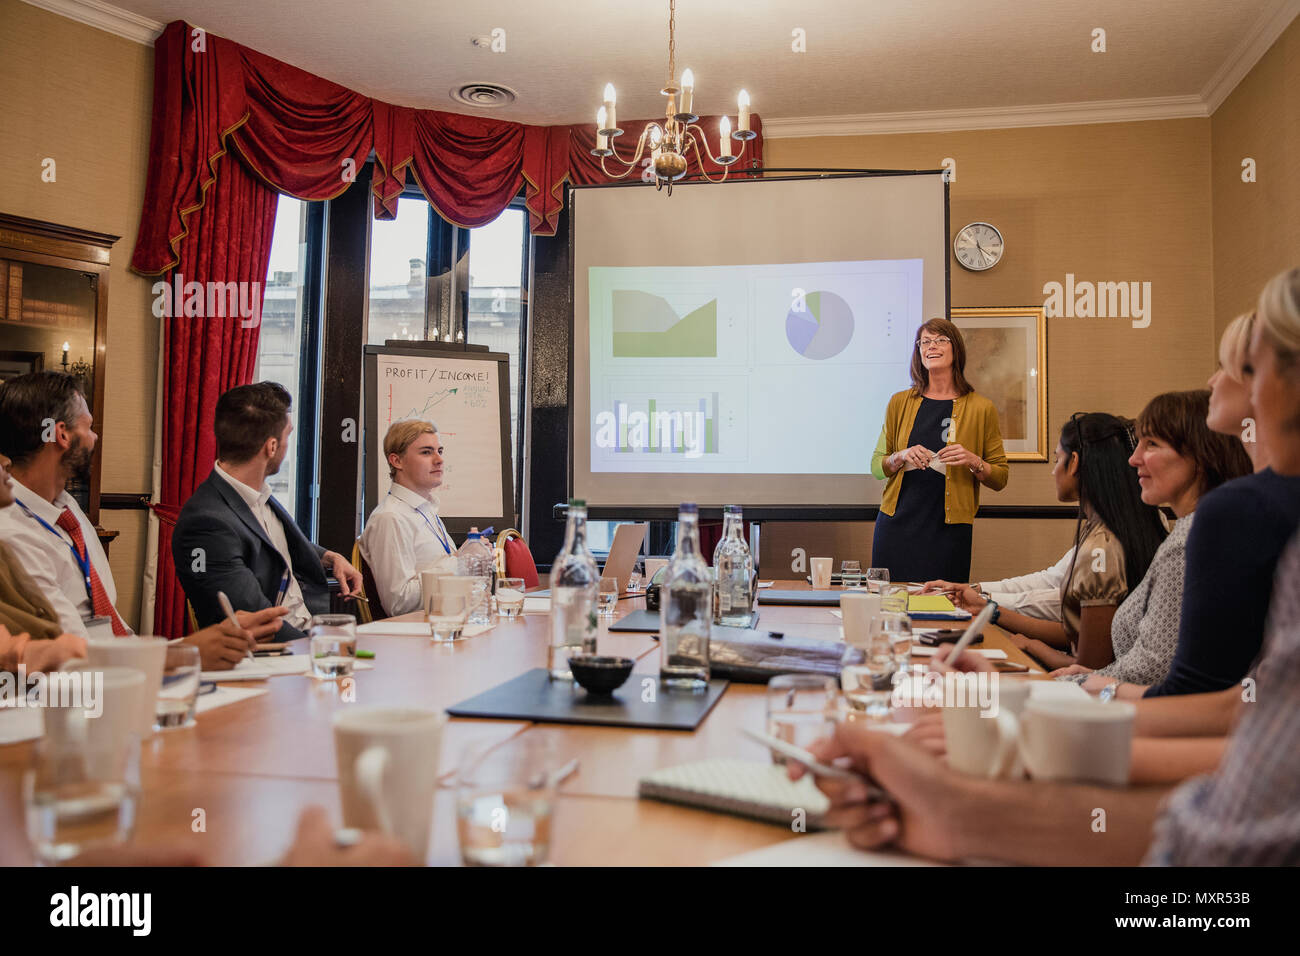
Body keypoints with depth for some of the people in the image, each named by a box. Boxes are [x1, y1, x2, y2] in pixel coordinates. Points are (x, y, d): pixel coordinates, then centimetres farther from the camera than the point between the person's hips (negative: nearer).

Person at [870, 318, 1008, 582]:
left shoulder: (981, 408, 3)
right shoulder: (900, 402, 8)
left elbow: (1000, 478, 7)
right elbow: (876, 465, 11)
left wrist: (973, 461, -12)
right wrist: (902, 457, -9)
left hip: (948, 530, -1)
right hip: (897, 525, 1)